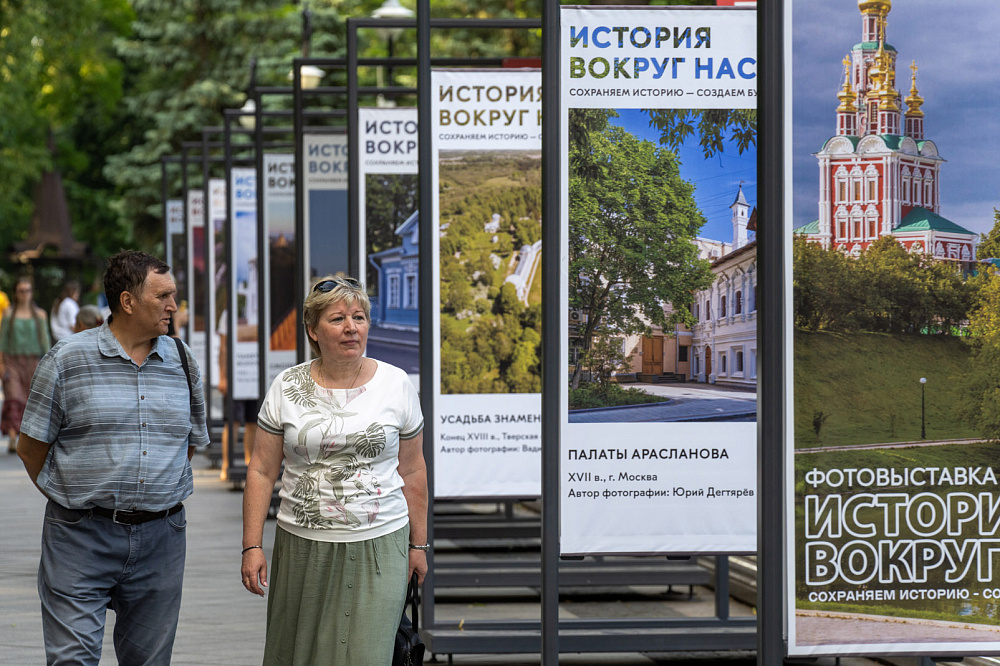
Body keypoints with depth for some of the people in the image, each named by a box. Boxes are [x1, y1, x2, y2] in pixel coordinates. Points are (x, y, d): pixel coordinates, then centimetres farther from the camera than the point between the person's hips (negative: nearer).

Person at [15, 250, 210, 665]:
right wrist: (70, 496, 6)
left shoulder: (183, 364, 8)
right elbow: (31, 447, 2)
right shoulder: (67, 360, -3)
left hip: (160, 537, 4)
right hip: (81, 538, -4)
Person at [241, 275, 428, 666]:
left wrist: (418, 544, 10)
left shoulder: (395, 384, 3)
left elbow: (413, 471, 9)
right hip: (303, 546, 1)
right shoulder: (287, 388, 2)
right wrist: (252, 547, -2)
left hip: (378, 547, -1)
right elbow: (262, 472, 4)